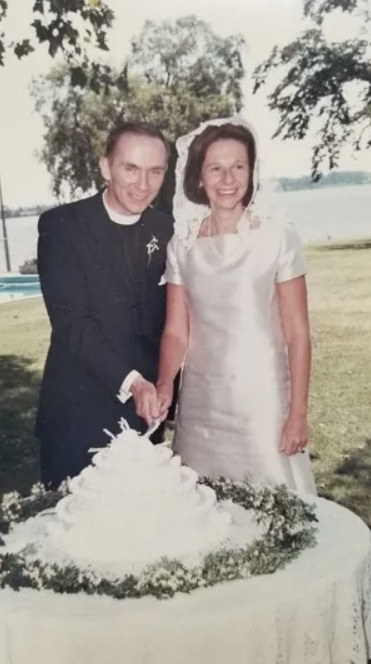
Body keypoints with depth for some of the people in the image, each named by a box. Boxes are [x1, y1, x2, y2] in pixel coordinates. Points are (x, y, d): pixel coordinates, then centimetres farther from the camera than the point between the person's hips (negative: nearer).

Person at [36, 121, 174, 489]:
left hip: (146, 408, 4)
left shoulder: (168, 230, 3)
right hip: (78, 411, -3)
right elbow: (70, 320, -17)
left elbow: (172, 316, 9)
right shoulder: (61, 225, -9)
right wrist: (129, 380, -26)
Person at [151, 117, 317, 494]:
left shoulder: (278, 236, -8)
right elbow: (176, 331, 2)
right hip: (200, 406, 3)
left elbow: (297, 334, -5)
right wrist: (163, 385, -15)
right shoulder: (182, 244, 1)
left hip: (263, 401, -2)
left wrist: (298, 414, -7)